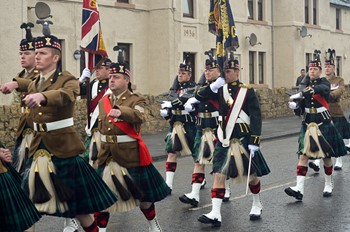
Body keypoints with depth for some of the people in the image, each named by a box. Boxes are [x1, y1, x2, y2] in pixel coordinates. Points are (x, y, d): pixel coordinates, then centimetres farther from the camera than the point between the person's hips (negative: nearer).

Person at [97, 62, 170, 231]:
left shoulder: (136, 100, -8)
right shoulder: (103, 101, 9)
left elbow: (139, 117, -31)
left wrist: (121, 112, -50)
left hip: (131, 155, -4)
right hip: (107, 156, 4)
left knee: (143, 194, 10)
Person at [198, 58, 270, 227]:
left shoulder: (247, 91, -7)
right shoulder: (220, 89, 6)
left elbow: (256, 117, -11)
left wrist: (255, 141, -15)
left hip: (243, 138, -3)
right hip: (224, 139, 3)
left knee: (251, 174, 12)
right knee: (218, 175, -6)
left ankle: (257, 205, 35)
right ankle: (215, 214, -8)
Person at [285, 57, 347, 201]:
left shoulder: (324, 83, -5)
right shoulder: (306, 85, 9)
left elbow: (323, 89, -31)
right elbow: (303, 104, 11)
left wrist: (311, 90, -51)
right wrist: (294, 106, -11)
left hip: (323, 124, -4)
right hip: (308, 124, 4)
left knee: (326, 156, 8)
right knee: (303, 154, -7)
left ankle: (328, 185, 27)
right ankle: (299, 189, -14)